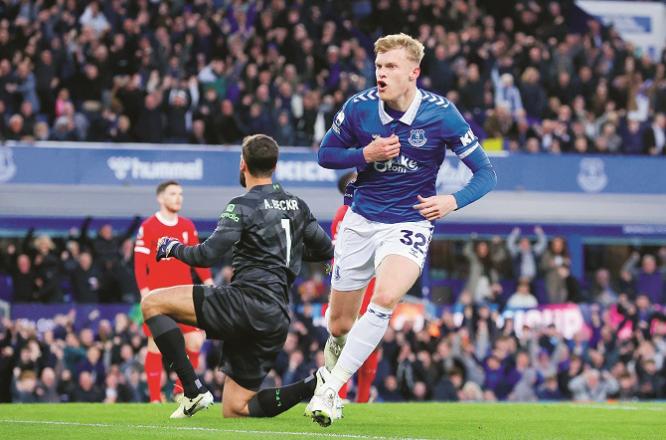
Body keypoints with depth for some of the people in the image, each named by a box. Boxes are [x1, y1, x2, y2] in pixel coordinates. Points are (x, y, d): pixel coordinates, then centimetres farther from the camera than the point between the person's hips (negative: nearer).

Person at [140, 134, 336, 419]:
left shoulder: (243, 206, -6)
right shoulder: (297, 206, 16)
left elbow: (207, 256, -12)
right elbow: (326, 250, 23)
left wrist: (173, 248, 7)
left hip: (248, 300, -8)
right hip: (278, 318, 8)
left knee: (152, 304, 0)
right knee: (235, 410, 14)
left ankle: (194, 391, -8)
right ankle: (315, 385, -4)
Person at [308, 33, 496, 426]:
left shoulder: (441, 114, -13)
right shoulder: (359, 107, -8)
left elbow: (485, 173, -6)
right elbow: (326, 154, 6)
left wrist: (453, 200, -25)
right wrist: (366, 154, -14)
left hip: (410, 222, -3)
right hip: (360, 220, 3)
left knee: (385, 298, -31)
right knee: (339, 326, 7)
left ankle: (330, 389, -24)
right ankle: (333, 369, 44)